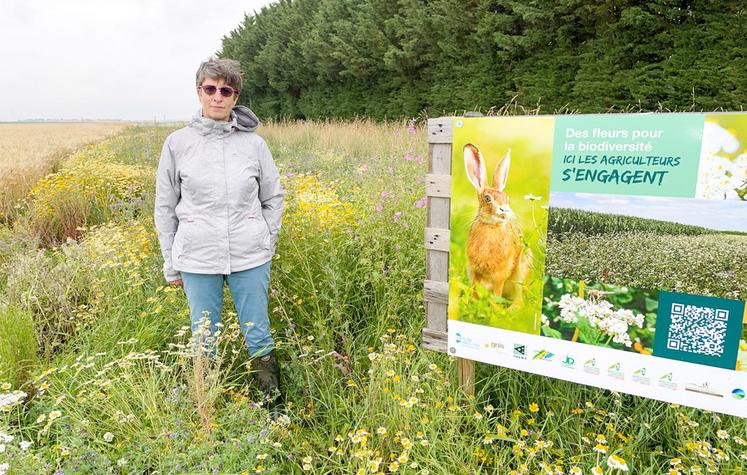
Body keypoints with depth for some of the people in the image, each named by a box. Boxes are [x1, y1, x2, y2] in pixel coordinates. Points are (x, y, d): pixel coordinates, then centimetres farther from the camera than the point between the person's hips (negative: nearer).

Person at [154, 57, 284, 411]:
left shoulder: (253, 144, 1)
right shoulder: (178, 143, 1)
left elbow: (273, 199, 11)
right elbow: (165, 207, 6)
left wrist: (266, 246, 5)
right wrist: (171, 265, 6)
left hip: (249, 258, 0)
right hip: (197, 260, 0)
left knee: (258, 336, 10)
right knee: (205, 342, 11)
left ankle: (274, 406, 28)